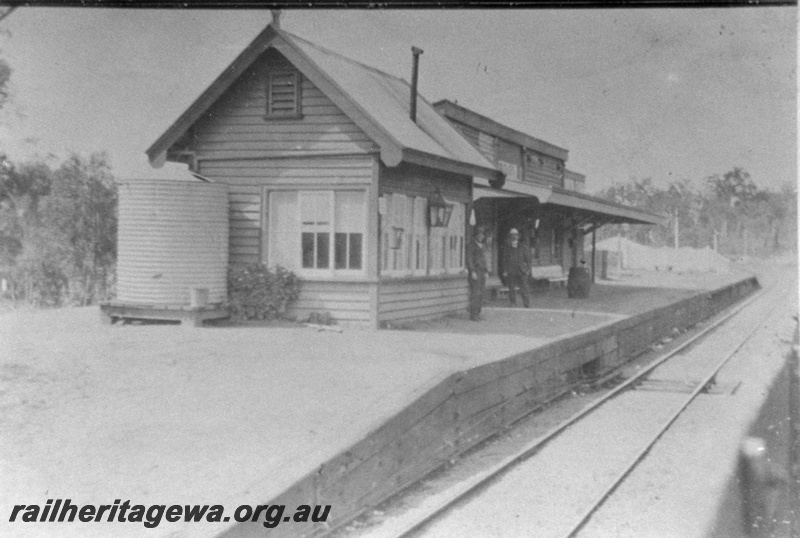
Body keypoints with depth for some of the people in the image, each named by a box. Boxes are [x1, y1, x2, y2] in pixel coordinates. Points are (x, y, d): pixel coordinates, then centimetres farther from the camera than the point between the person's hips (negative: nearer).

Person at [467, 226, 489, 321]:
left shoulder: (483, 246, 17)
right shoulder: (472, 245, -6)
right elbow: (469, 259, -11)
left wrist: (486, 272, 17)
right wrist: (472, 272, -19)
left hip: (482, 271, 7)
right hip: (475, 271, -7)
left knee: (481, 293, 5)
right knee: (475, 293, -11)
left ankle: (477, 313, 9)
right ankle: (473, 315, -10)